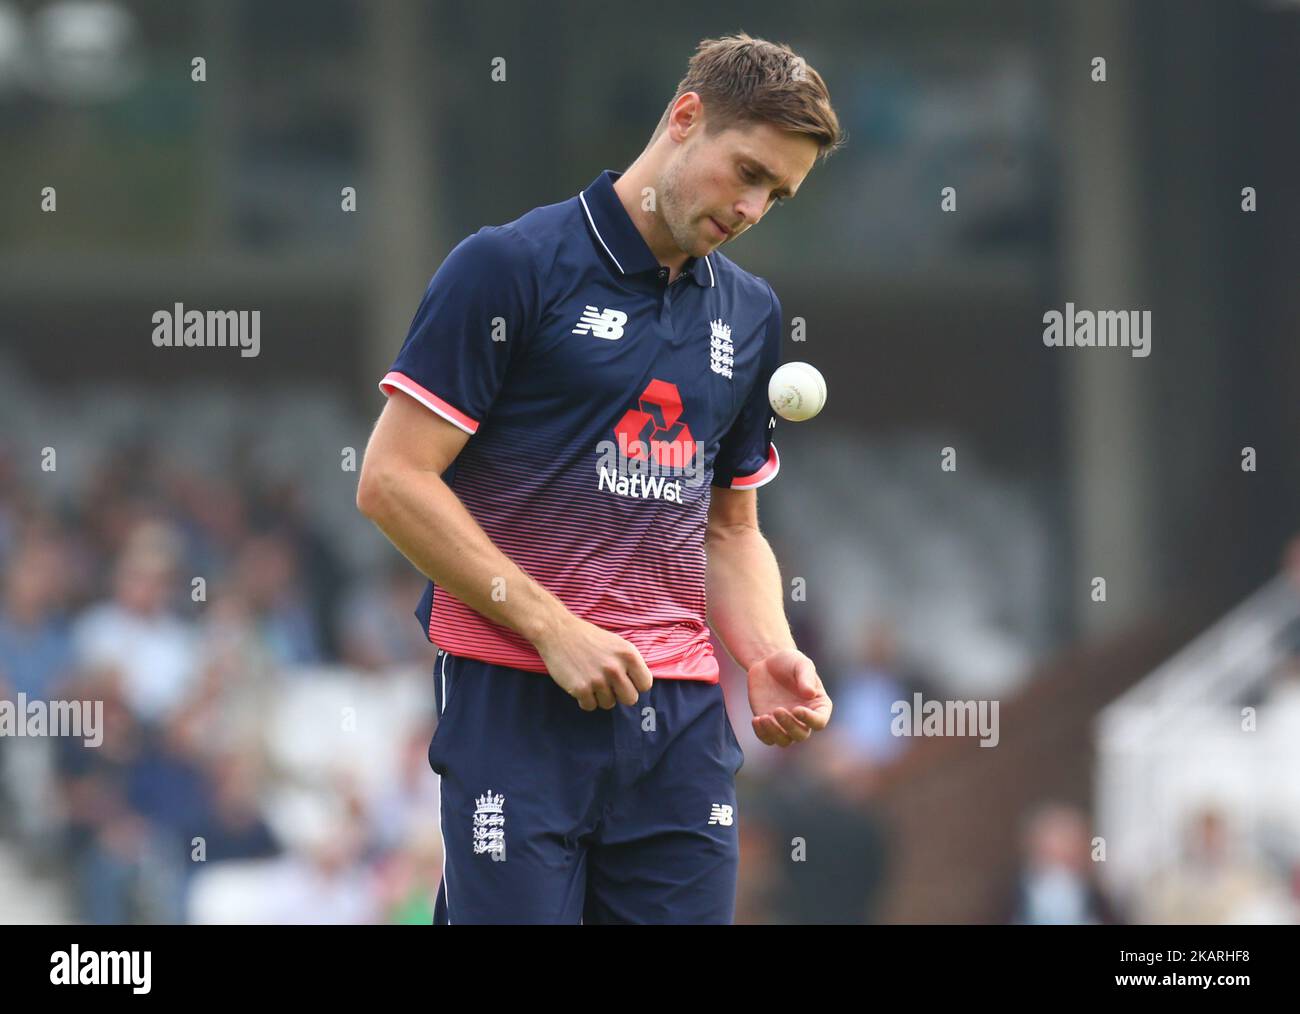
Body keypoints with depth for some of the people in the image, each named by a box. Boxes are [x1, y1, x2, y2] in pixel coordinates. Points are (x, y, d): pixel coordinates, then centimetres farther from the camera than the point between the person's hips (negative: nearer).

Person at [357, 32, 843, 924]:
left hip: (681, 716, 6)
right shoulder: (508, 266, -5)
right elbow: (393, 480, -9)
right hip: (517, 707, -6)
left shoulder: (751, 314, 15)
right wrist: (553, 628, -13)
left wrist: (769, 656, 3)